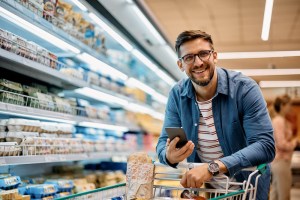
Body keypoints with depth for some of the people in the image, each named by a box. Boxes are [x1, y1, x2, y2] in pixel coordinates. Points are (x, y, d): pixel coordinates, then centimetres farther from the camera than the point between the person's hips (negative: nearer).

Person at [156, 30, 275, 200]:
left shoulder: (245, 89, -17)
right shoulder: (177, 94, -6)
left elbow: (265, 146, -24)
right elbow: (164, 142, -5)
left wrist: (214, 167, -36)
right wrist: (170, 156, -29)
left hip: (246, 183, -3)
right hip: (199, 181, 3)